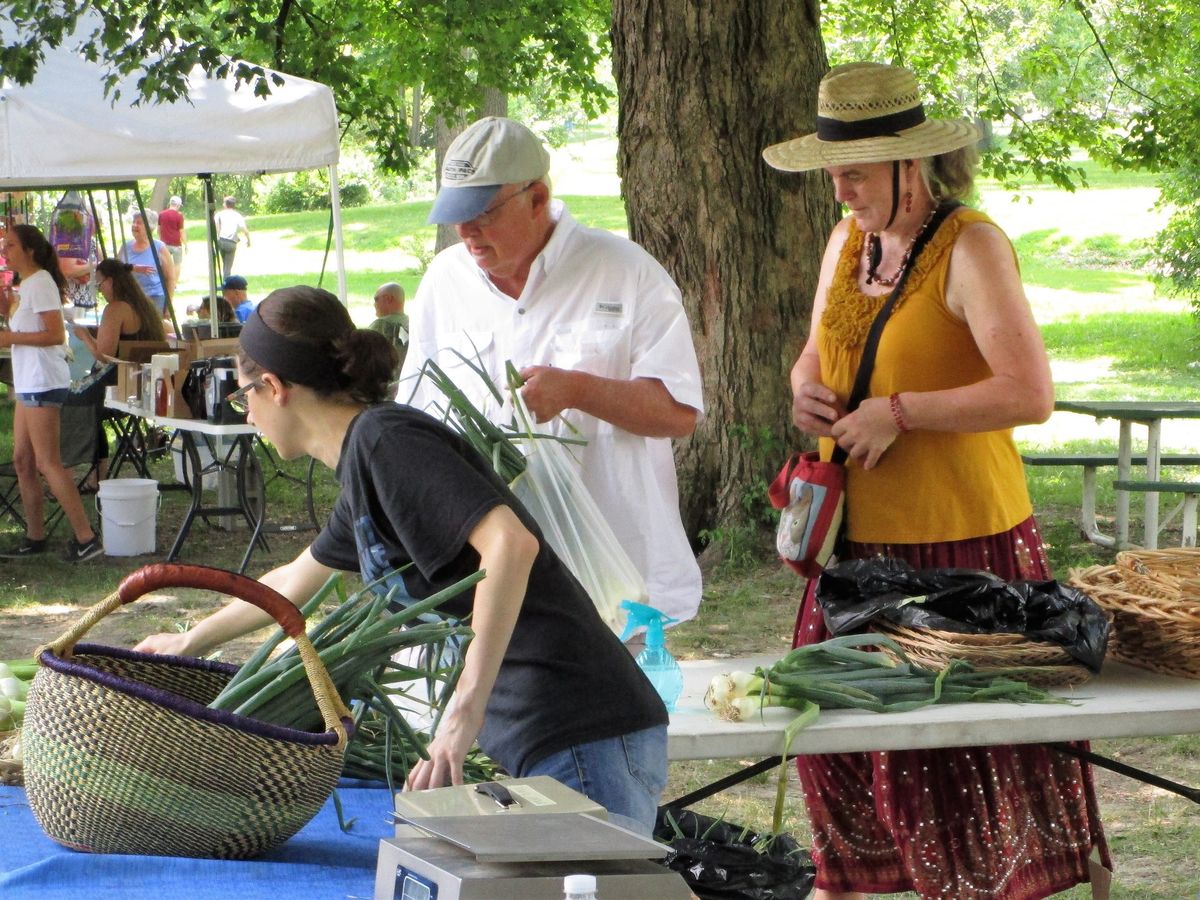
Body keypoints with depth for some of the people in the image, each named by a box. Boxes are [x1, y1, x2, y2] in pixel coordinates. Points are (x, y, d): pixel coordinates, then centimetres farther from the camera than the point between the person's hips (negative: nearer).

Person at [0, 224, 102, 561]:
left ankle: (85, 538, -11)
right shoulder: (27, 284, 16)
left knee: (47, 463, -11)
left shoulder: (40, 283, -13)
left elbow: (55, 334, -21)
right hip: (29, 382, 10)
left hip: (43, 382, -10)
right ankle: (35, 537, 17)